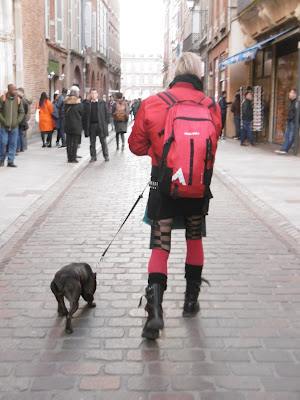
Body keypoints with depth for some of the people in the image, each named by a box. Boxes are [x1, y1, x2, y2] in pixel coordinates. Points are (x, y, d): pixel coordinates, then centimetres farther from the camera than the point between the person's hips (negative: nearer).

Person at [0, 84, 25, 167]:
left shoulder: (18, 100, 3)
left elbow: (22, 112, 10)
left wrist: (17, 121, -1)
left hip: (14, 127, 2)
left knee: (13, 144, 2)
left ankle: (10, 161, 10)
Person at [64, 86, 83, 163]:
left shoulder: (66, 103, 4)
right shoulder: (78, 104, -11)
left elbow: (65, 113, 9)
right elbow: (82, 114, -1)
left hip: (67, 125, 5)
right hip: (76, 126, -5)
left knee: (69, 142, 9)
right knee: (75, 142, 0)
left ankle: (69, 158, 12)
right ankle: (73, 158, -1)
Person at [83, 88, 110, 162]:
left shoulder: (103, 103, 4)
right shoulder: (87, 103, 8)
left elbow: (107, 113, 4)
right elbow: (85, 115, 6)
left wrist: (106, 123, -5)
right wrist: (85, 126, -1)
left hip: (101, 125, -2)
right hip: (91, 125, 2)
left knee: (103, 141, 2)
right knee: (92, 142, 5)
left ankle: (106, 156, 10)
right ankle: (93, 156, 12)